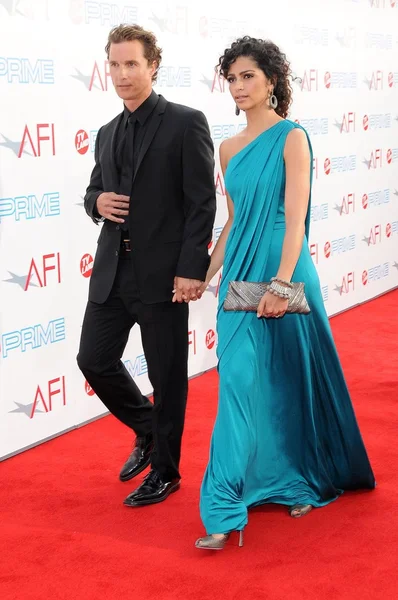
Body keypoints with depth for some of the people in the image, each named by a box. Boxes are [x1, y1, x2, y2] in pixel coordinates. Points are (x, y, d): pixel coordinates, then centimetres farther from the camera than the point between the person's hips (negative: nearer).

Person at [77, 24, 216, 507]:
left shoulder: (186, 123, -6)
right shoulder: (107, 133, 13)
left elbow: (202, 202, -10)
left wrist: (191, 269, -16)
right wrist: (96, 201, -3)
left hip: (163, 272, -6)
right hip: (112, 271, 6)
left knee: (167, 376, 4)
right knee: (94, 359, 8)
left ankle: (165, 471, 23)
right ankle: (148, 432, 33)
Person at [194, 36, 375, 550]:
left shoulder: (291, 138, -6)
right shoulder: (230, 149, 12)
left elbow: (295, 219, -14)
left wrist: (280, 282, -21)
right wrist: (206, 275, 14)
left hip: (282, 269, -5)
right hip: (240, 274, 5)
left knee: (291, 379, 8)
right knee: (241, 383, 3)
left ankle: (306, 479, 32)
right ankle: (225, 509, 10)